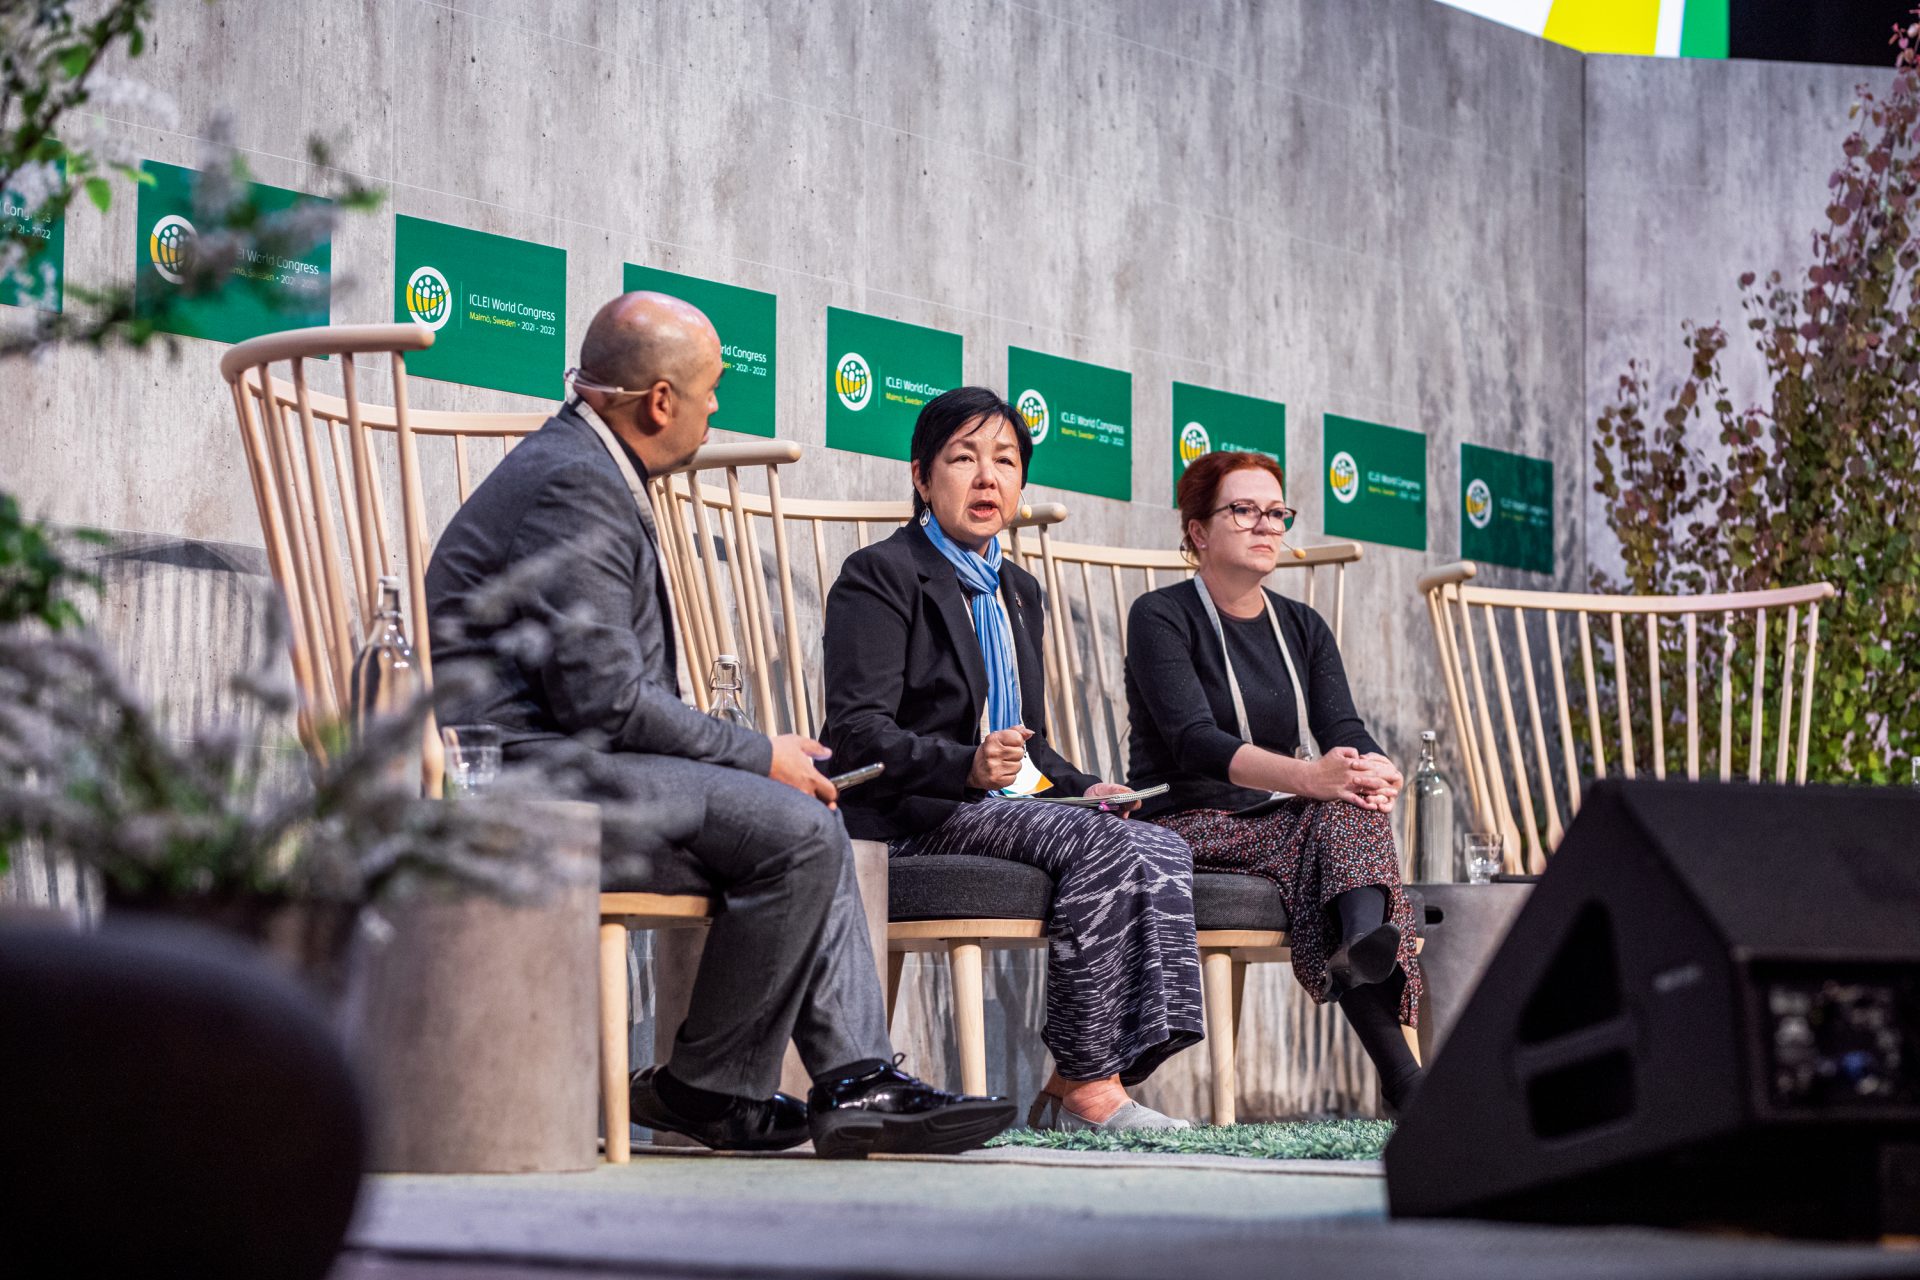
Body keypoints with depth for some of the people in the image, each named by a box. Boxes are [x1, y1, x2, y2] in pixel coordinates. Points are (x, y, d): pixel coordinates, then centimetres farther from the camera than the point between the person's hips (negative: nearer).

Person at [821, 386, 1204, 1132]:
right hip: (910, 818, -8)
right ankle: (1084, 1086, -27)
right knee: (1099, 845, -30)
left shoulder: (1018, 594, 25)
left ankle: (1101, 1077, -23)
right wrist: (967, 767, -30)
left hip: (1006, 804, 8)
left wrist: (1082, 787, 7)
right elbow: (857, 734, -13)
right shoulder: (880, 577, -2)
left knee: (1162, 851, -16)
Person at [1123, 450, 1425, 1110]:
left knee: (1352, 807, -29)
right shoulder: (1160, 618, -4)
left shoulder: (1302, 628, 15)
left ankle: (1364, 946, -60)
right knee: (1331, 812, -31)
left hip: (1283, 821, 5)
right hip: (1188, 827, -5)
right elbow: (1194, 741, -20)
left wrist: (1377, 772, -28)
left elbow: (1343, 731, -1)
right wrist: (1309, 777, -37)